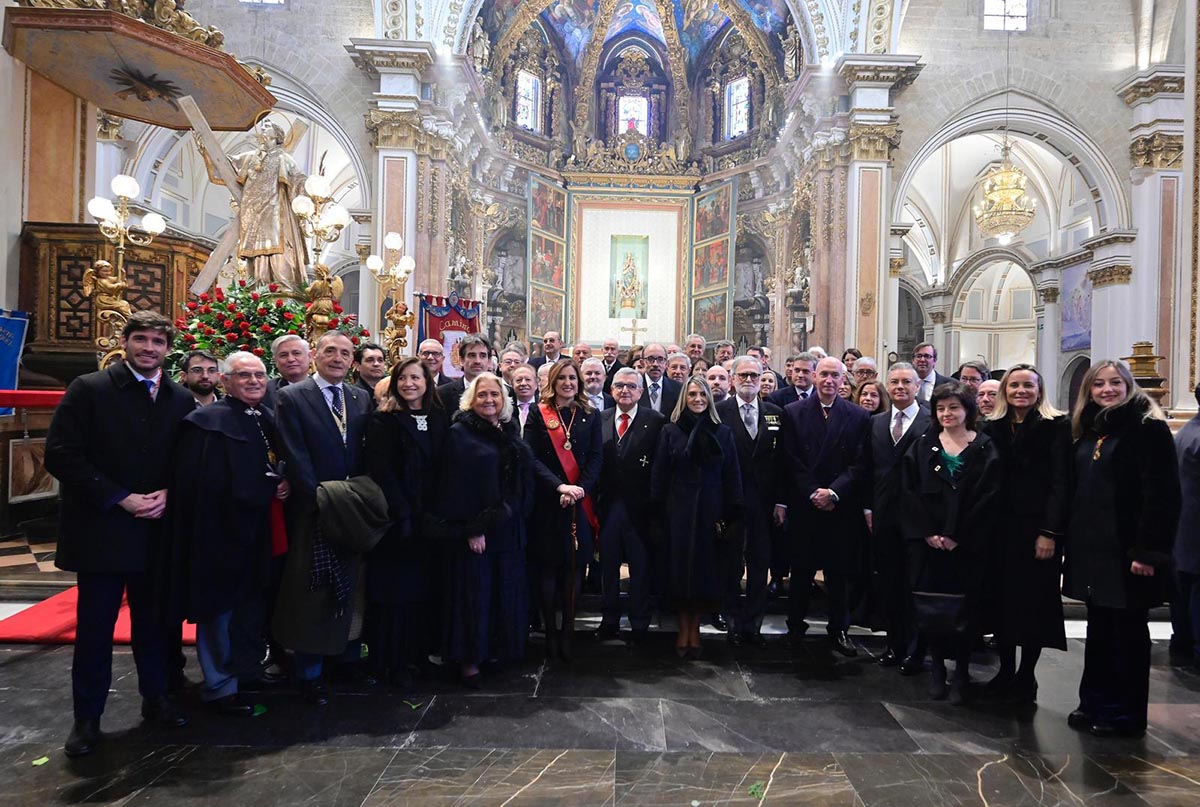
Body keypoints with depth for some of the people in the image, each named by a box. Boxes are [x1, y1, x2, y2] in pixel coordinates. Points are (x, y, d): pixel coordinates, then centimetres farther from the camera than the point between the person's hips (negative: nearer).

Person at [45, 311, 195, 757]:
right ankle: (87, 717, 23)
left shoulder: (181, 399, 4)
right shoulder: (88, 389, -6)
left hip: (157, 531, 3)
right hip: (101, 530, -3)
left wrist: (167, 494, -10)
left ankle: (155, 699, 29)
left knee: (154, 622, 13)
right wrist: (120, 499, -16)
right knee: (94, 627, 7)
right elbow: (61, 456, -11)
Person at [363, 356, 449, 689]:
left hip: (431, 520, 5)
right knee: (395, 589, 3)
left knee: (424, 586, 11)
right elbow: (380, 471, -12)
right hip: (397, 520, -4)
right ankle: (391, 661, 16)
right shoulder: (383, 420, -5)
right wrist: (403, 514, -17)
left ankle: (419, 652, 26)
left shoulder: (440, 419, 9)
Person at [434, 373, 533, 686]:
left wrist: (518, 515, 7)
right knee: (474, 593, 2)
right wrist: (471, 529, -17)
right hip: (474, 529, -6)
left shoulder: (509, 433, 12)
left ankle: (500, 649, 28)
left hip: (508, 529, 6)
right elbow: (456, 485, -12)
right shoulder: (459, 433, -6)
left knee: (506, 591, 12)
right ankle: (469, 660, 16)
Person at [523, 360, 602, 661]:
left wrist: (579, 488, -13)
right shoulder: (538, 413, 3)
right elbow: (532, 457, -6)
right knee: (547, 568, 4)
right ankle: (550, 631, 17)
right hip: (547, 501, -1)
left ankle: (568, 631, 16)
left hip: (581, 502, 2)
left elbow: (596, 457, 2)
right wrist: (560, 486, -17)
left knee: (574, 567, 5)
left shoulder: (590, 415, 9)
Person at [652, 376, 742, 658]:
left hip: (711, 510, 1)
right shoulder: (670, 431, 1)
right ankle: (684, 629, 20)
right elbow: (659, 474, 0)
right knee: (679, 568, 5)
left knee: (705, 568, 7)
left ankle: (695, 628, 23)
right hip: (679, 509, -1)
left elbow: (732, 476, 2)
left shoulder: (722, 432, 4)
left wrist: (730, 515, -5)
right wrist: (657, 512, -6)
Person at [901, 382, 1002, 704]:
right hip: (927, 542, 1)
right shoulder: (922, 447, 7)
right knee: (931, 605, 4)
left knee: (965, 606, 4)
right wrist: (927, 532, -9)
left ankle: (961, 671, 19)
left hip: (969, 545, -1)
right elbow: (909, 491, 1)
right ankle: (937, 668, 19)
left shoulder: (985, 449, 1)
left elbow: (989, 497, -5)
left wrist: (959, 536, -11)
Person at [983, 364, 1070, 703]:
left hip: (1037, 527, -4)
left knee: (1034, 601, 4)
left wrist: (1050, 532, -15)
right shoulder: (993, 427, 10)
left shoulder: (1056, 426, -3)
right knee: (1002, 598, 8)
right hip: (1000, 527, 4)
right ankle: (1005, 671, 21)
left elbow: (1061, 482, -9)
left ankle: (1026, 677, 17)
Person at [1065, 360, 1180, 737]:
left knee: (1128, 631, 5)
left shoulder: (1148, 427, -9)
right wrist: (1072, 540, 10)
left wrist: (1148, 550, -20)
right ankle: (1095, 704, 25)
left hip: (1126, 550, -6)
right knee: (1099, 628, 14)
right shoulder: (1089, 430, 13)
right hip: (1091, 548, 7)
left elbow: (1162, 494, -15)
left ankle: (1126, 715, 18)